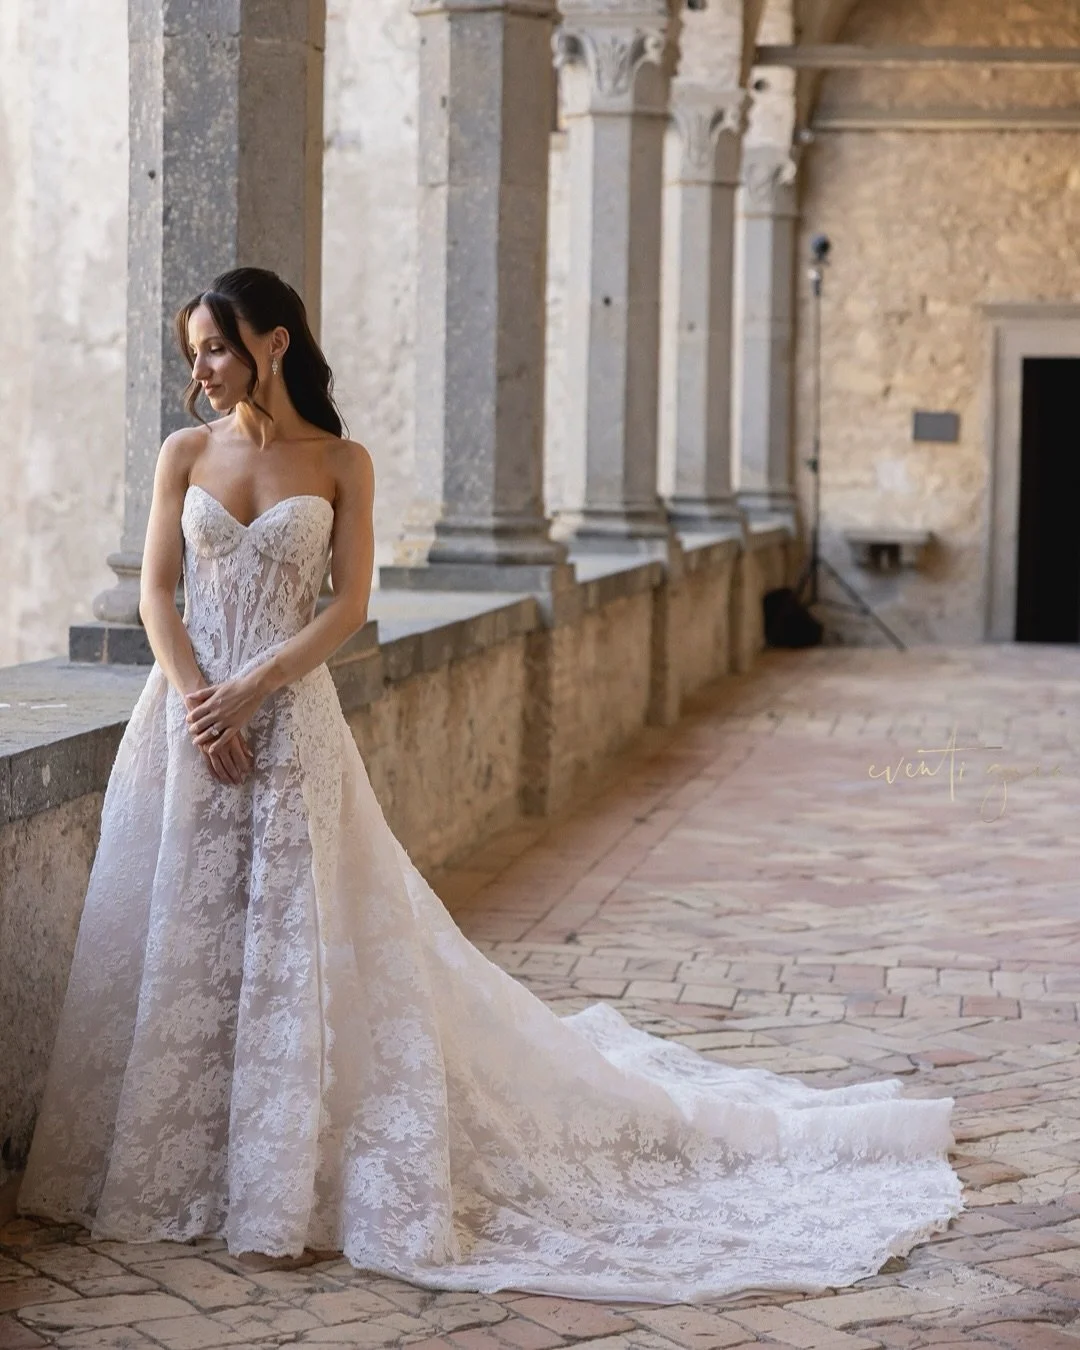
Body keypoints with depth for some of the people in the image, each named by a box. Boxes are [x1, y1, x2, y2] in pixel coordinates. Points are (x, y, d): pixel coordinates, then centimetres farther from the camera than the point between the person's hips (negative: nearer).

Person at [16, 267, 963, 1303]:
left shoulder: (340, 463, 1)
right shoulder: (184, 454, 7)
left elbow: (347, 608, -5)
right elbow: (157, 591, 2)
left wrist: (252, 688, -15)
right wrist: (198, 698, -12)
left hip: (291, 722, -2)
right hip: (189, 714, 2)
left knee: (295, 939, -1)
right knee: (180, 935, 3)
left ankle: (285, 1168, 9)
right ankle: (171, 1160, 15)